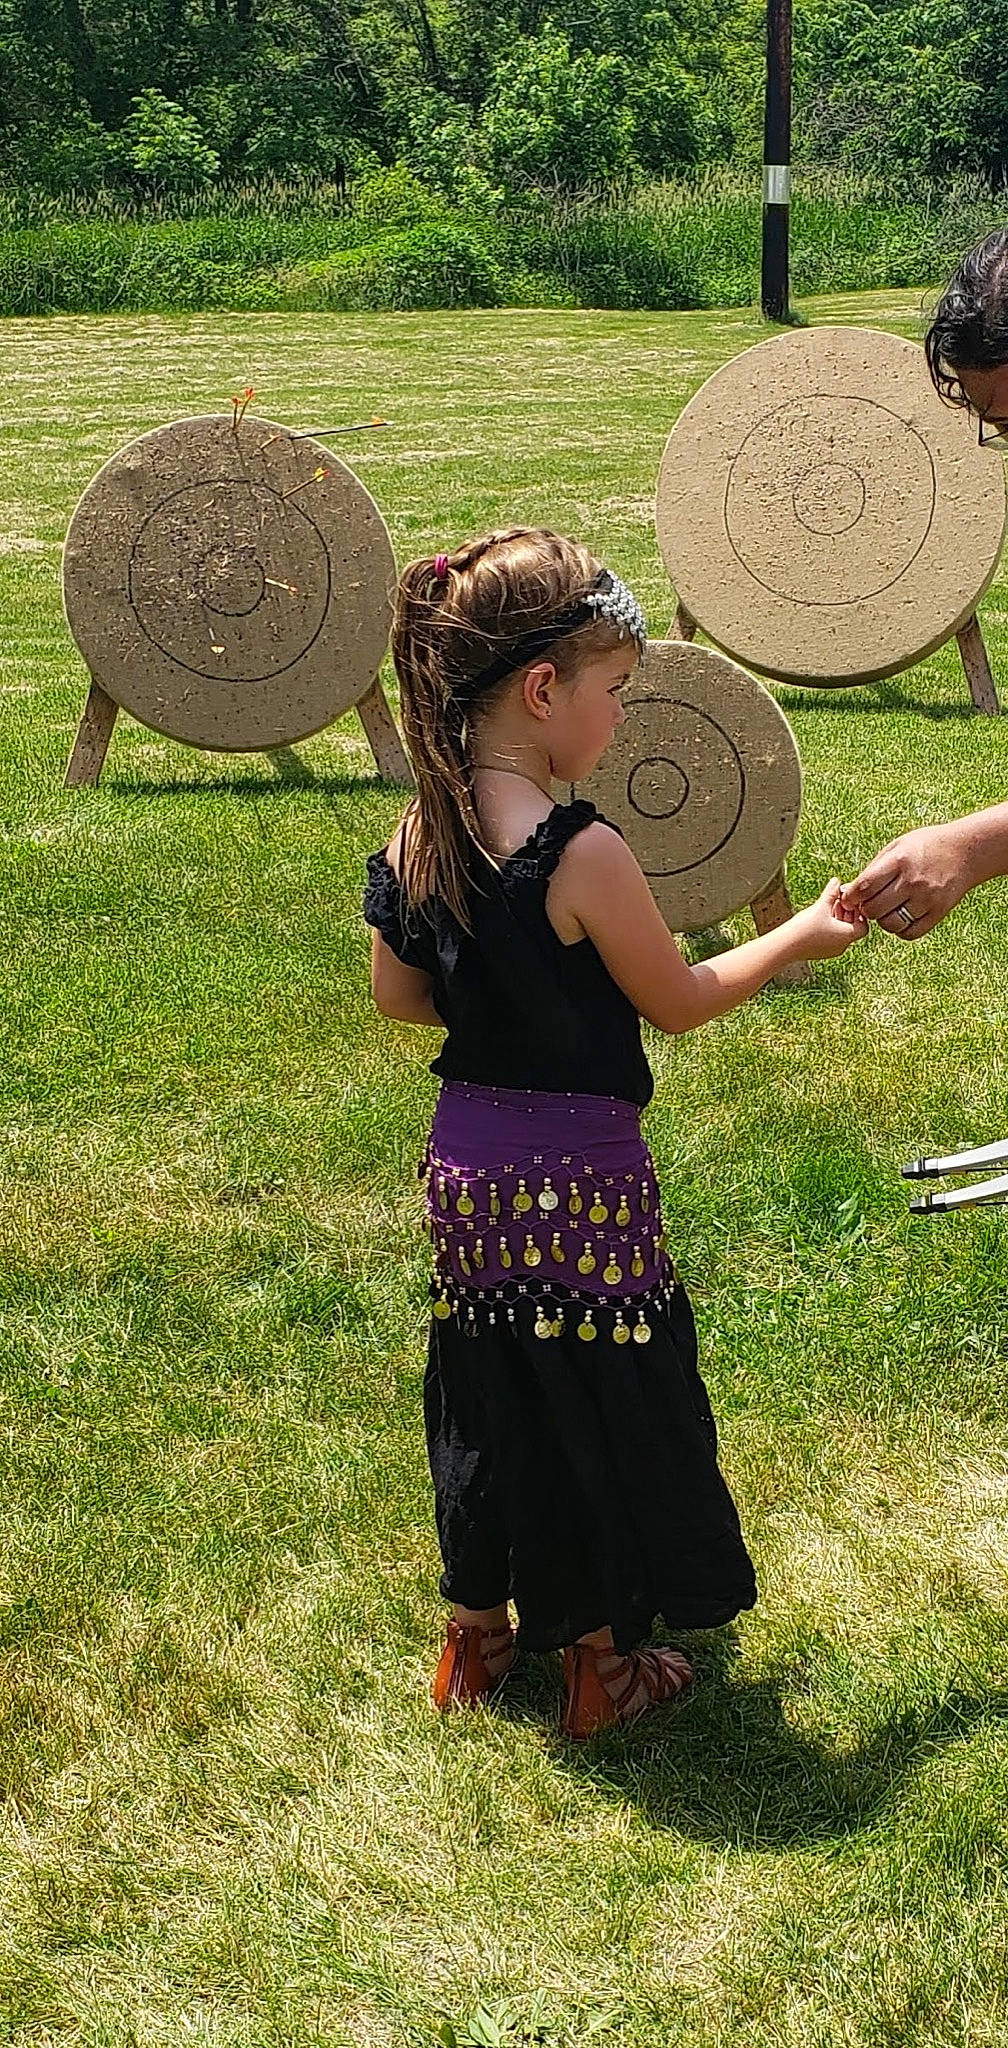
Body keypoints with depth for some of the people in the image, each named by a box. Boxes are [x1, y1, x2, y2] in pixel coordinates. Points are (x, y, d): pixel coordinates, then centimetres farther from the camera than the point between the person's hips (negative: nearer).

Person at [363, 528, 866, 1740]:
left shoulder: (416, 841, -4)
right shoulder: (583, 855, -24)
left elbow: (399, 995, 8)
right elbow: (679, 1004, -12)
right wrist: (800, 938, 3)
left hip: (466, 1168, 7)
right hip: (577, 1176, -6)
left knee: (487, 1399, 21)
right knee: (599, 1407, 11)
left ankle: (476, 1640, 37)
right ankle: (602, 1667, 27)